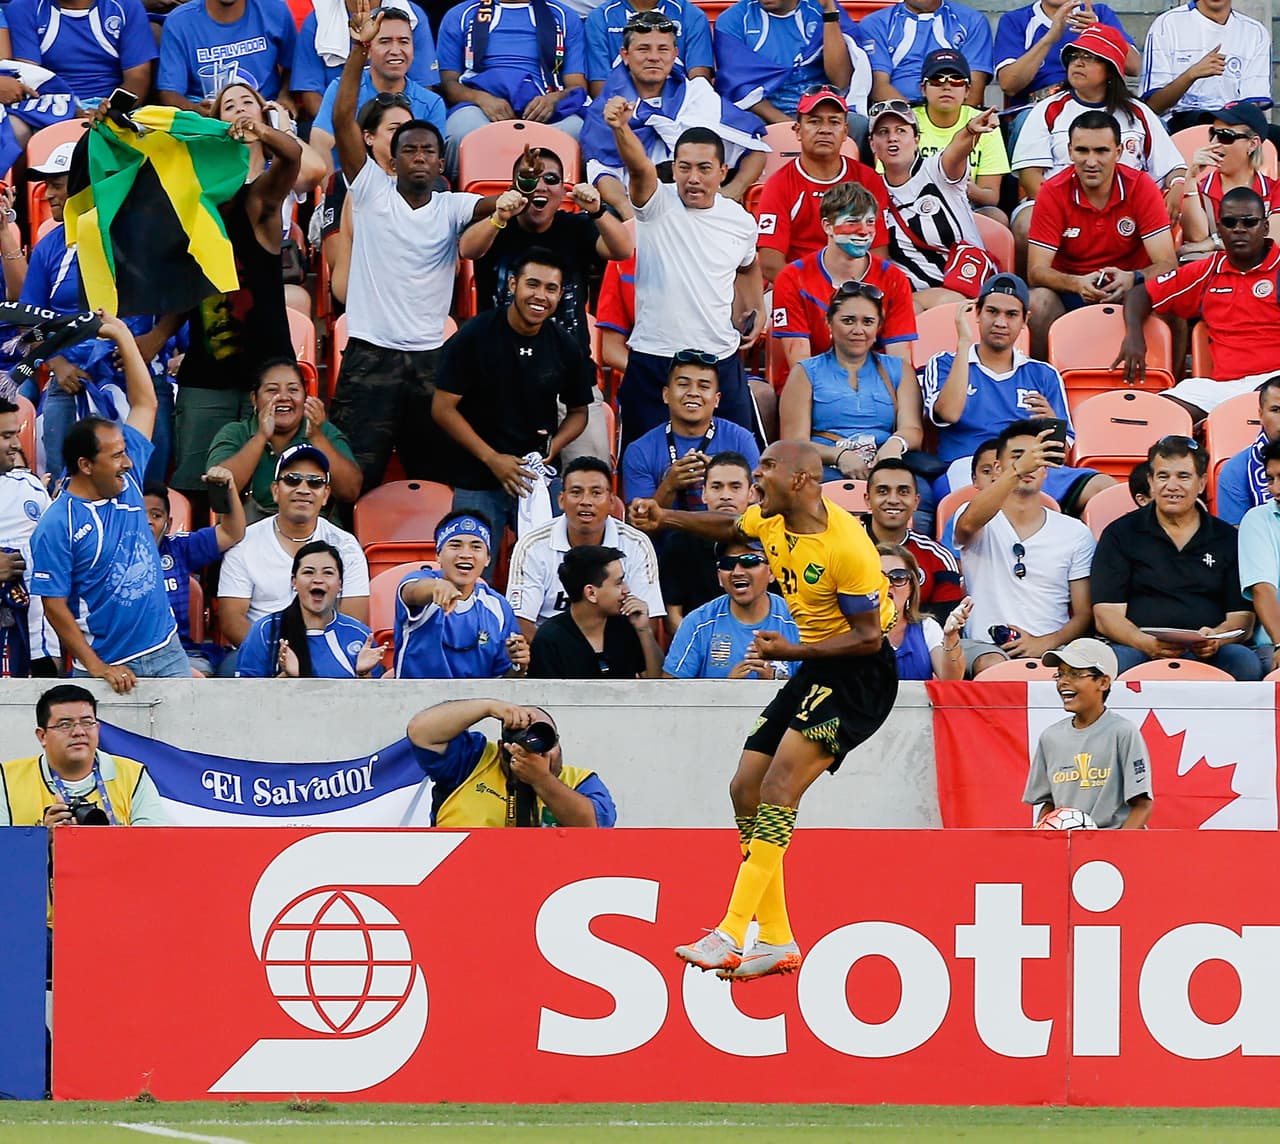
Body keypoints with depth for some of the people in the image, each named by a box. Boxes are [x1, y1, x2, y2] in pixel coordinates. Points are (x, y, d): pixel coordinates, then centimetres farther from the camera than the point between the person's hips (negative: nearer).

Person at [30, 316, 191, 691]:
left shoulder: (127, 483, 6)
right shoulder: (56, 526, -11)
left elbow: (145, 404, 16)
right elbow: (54, 606, -11)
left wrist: (123, 336, 13)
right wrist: (96, 667, -15)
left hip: (165, 650, 5)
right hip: (111, 666, -5)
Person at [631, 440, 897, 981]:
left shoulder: (846, 545, -24)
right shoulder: (772, 521, 2)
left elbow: (869, 636, -20)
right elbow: (730, 528, 27)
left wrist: (793, 651, -28)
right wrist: (666, 518, 18)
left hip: (860, 674, -10)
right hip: (814, 670, 10)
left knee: (779, 785, -23)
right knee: (745, 789, 3)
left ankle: (731, 934, -27)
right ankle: (777, 942, 9)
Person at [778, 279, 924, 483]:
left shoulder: (898, 371, 24)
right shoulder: (806, 373, 17)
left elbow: (913, 430, 9)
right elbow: (795, 442, 5)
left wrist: (896, 443, -18)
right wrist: (839, 456, -16)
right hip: (827, 468, -1)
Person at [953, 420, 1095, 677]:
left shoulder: (1075, 533, 13)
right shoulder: (982, 522, 6)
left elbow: (1084, 615, 12)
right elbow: (969, 522, -22)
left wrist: (1045, 643, -10)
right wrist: (1017, 470, -37)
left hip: (1050, 649, 1)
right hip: (985, 646, -1)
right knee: (991, 667, -37)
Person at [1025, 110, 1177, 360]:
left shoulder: (1140, 187, -8)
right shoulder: (1053, 193, -8)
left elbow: (1167, 264, -12)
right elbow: (1036, 271, -13)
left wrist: (1131, 279, -35)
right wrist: (1077, 284, -35)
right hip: (1070, 292, 0)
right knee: (1038, 301, -32)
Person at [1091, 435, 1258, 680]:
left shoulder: (1228, 539, 16)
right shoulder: (1119, 535, 11)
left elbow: (1242, 617, 11)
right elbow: (1107, 616, 2)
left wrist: (1215, 638, -15)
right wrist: (1148, 644, -20)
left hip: (1206, 653, 2)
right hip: (1139, 651, -2)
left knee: (1245, 662, -31)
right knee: (1116, 661, -37)